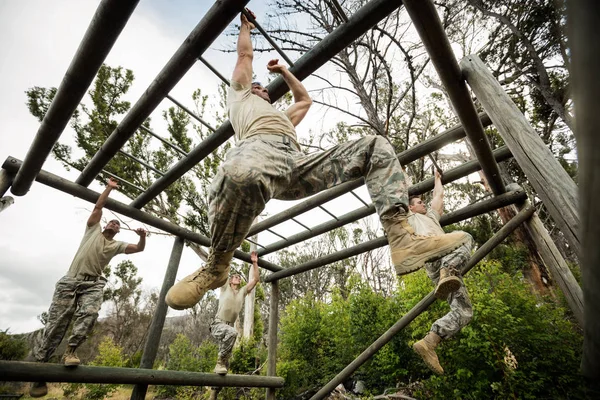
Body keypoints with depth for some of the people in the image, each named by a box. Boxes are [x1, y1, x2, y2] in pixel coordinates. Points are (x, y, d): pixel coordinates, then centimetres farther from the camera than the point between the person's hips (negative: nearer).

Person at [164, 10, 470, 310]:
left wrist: (284, 71, 65)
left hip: (299, 163, 6)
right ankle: (216, 265, -17)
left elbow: (304, 100, 59)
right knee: (241, 175, -45)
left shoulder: (282, 117, 50)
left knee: (377, 147, -7)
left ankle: (402, 239, -27)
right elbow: (245, 55, 42)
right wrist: (245, 25, 59)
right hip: (260, 147, -5)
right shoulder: (239, 97, 39)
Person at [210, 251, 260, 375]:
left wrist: (255, 263, 6)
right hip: (218, 324, -5)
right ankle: (221, 361, -22)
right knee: (232, 332, -35)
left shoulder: (243, 291, 14)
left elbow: (255, 279, 10)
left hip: (229, 326, 6)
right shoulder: (225, 288, 6)